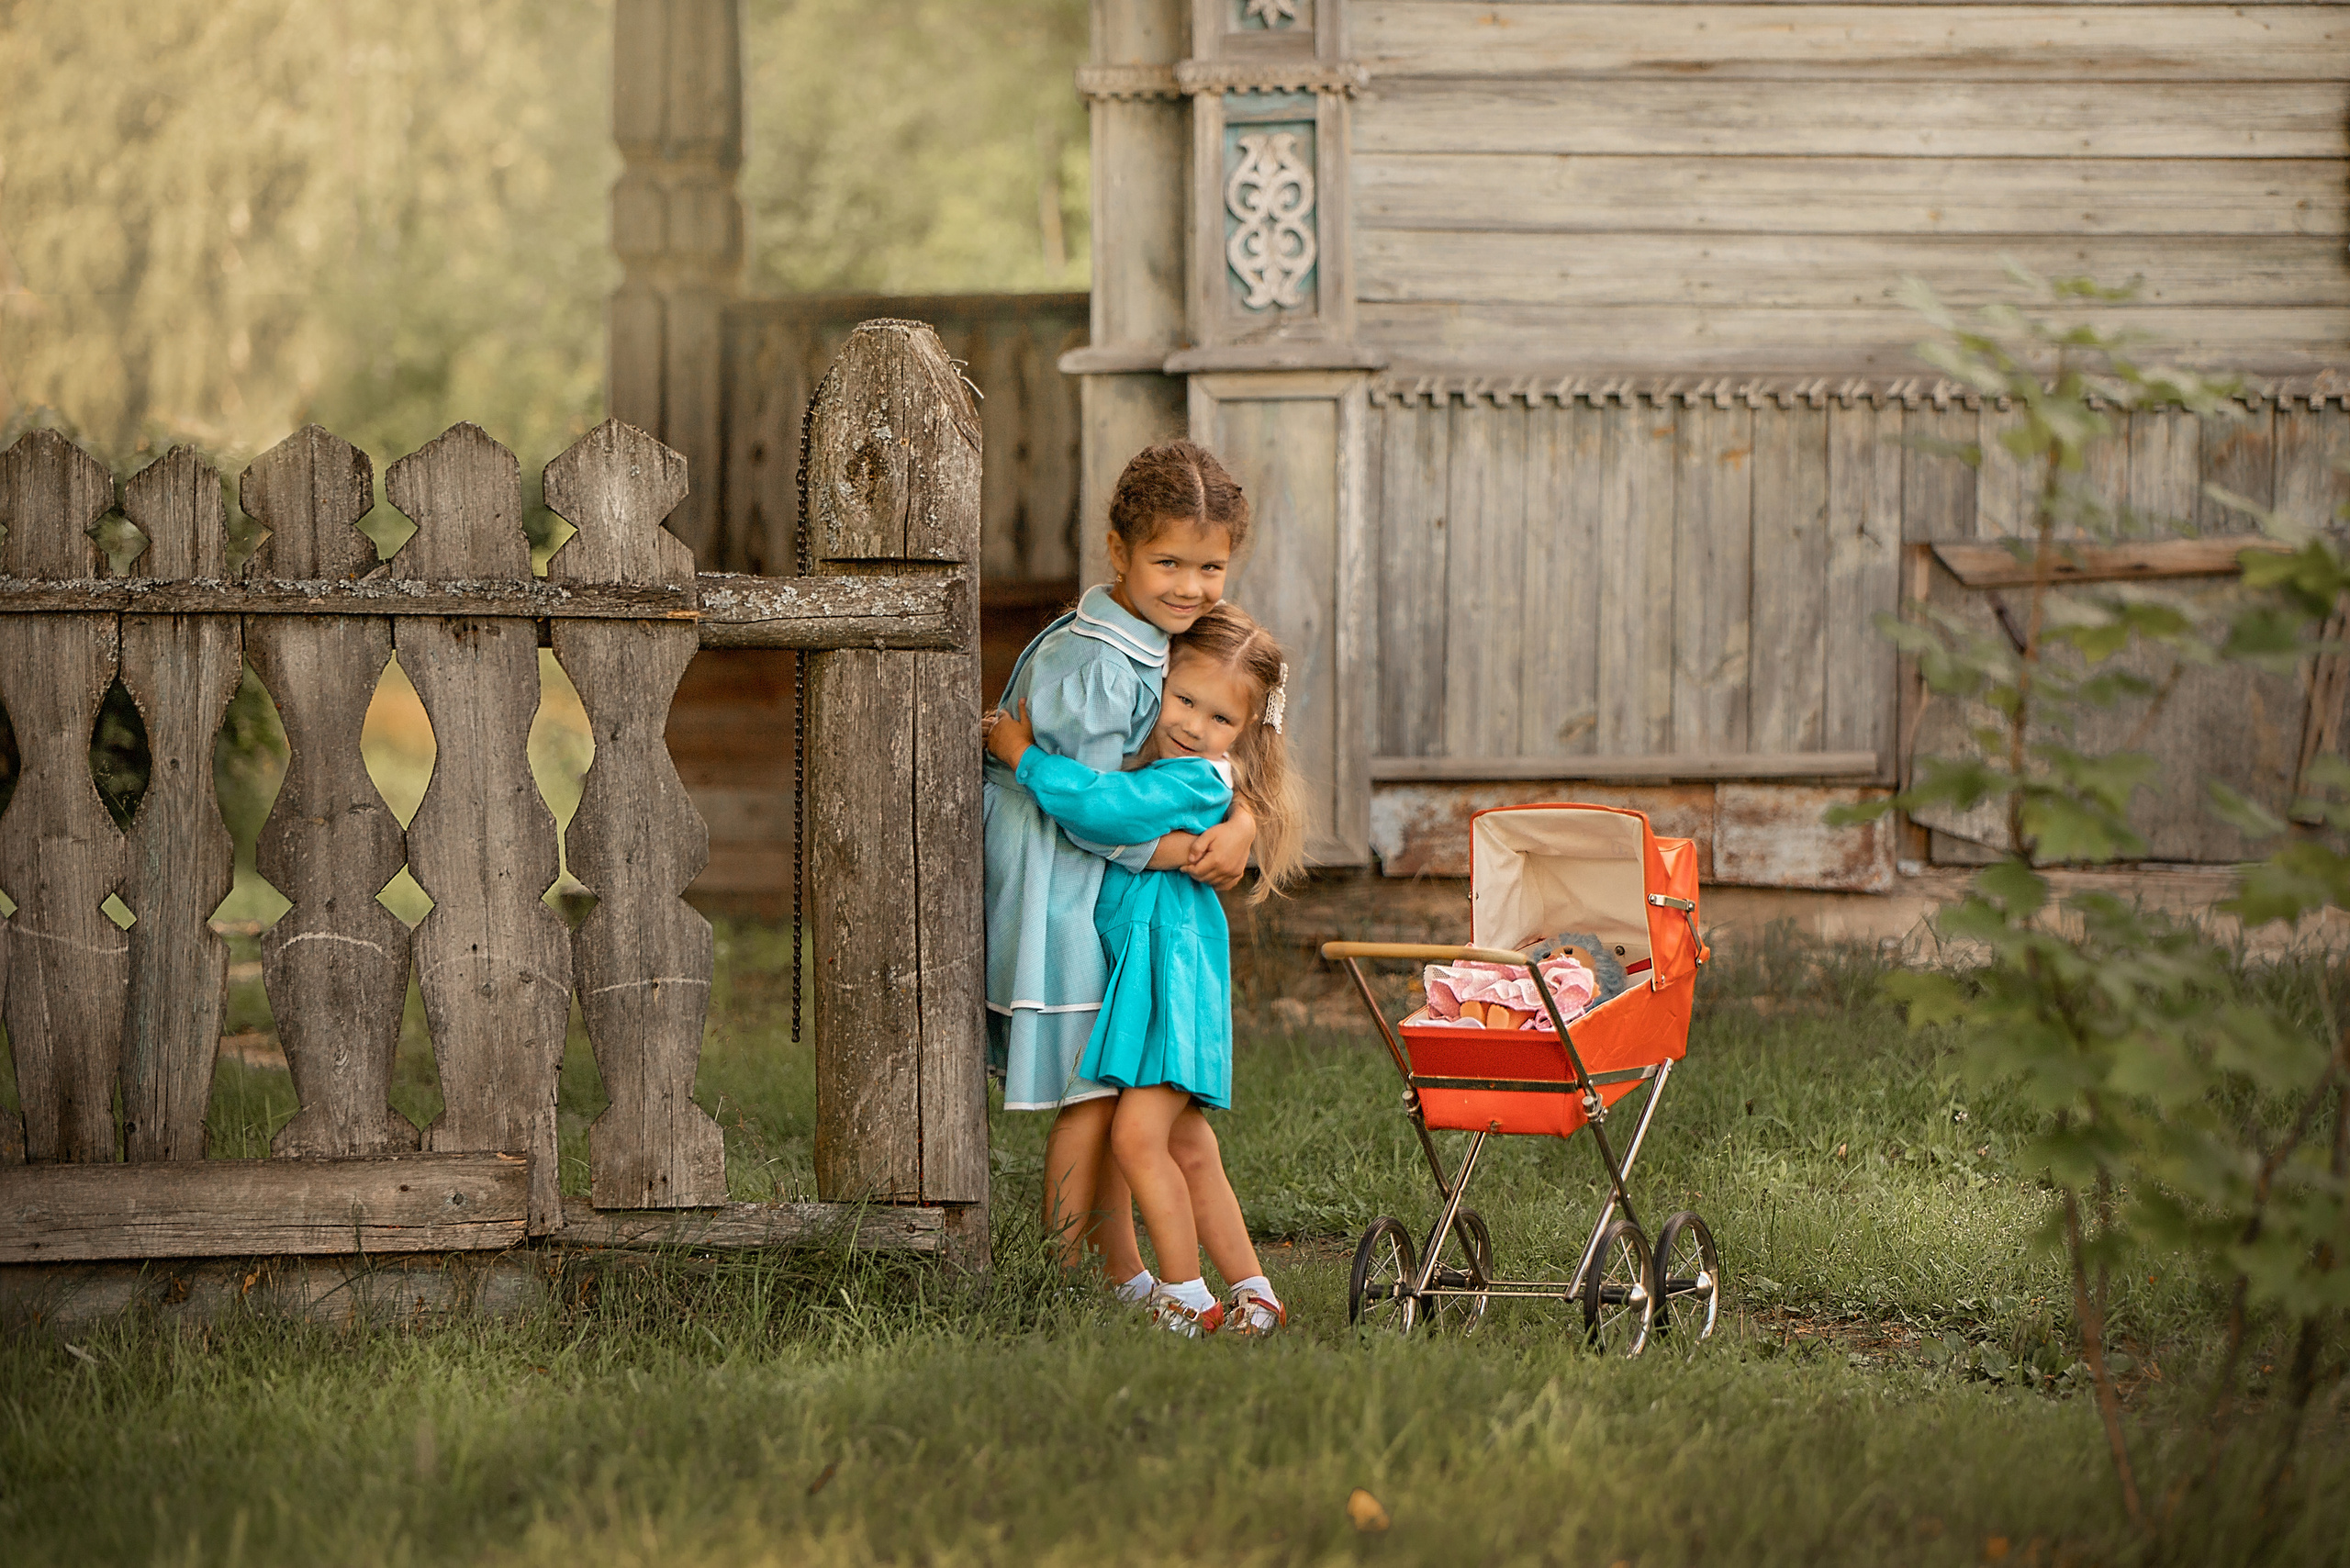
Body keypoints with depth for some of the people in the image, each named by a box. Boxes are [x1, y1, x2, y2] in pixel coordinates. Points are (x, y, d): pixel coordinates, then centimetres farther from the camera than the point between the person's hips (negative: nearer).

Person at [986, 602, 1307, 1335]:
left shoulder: (1199, 781, -15)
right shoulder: (1148, 760, 13)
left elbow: (1101, 806, -27)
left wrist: (1024, 754, -15)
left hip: (1173, 966, -9)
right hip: (1131, 969, 9)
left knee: (1138, 1134, -15)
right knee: (1185, 1148, 11)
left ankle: (1186, 1298, -6)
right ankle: (1253, 1294, 17)